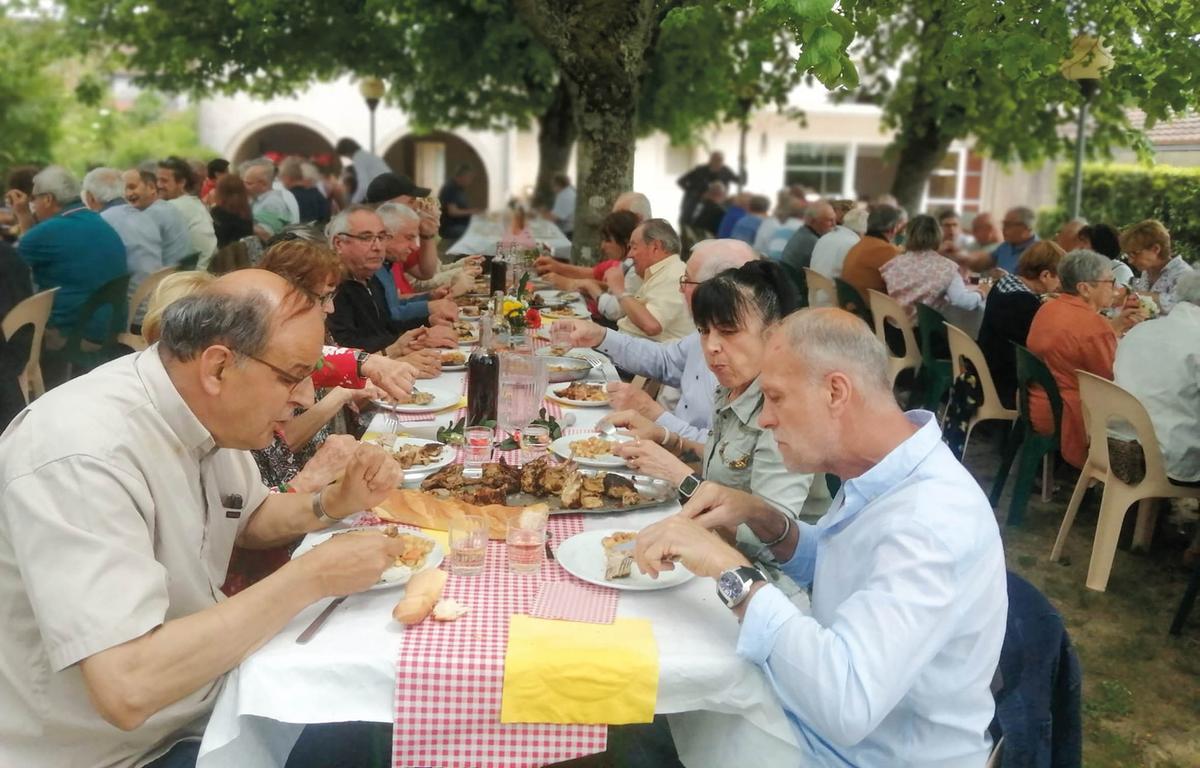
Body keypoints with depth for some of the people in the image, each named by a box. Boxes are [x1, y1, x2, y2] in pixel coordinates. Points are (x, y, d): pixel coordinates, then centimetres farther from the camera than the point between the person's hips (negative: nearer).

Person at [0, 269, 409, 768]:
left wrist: (335, 503, -4)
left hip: (196, 697, 8)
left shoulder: (206, 412, -4)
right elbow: (128, 688, -36)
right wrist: (311, 577, -30)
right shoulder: (81, 455, -30)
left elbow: (248, 519, 15)